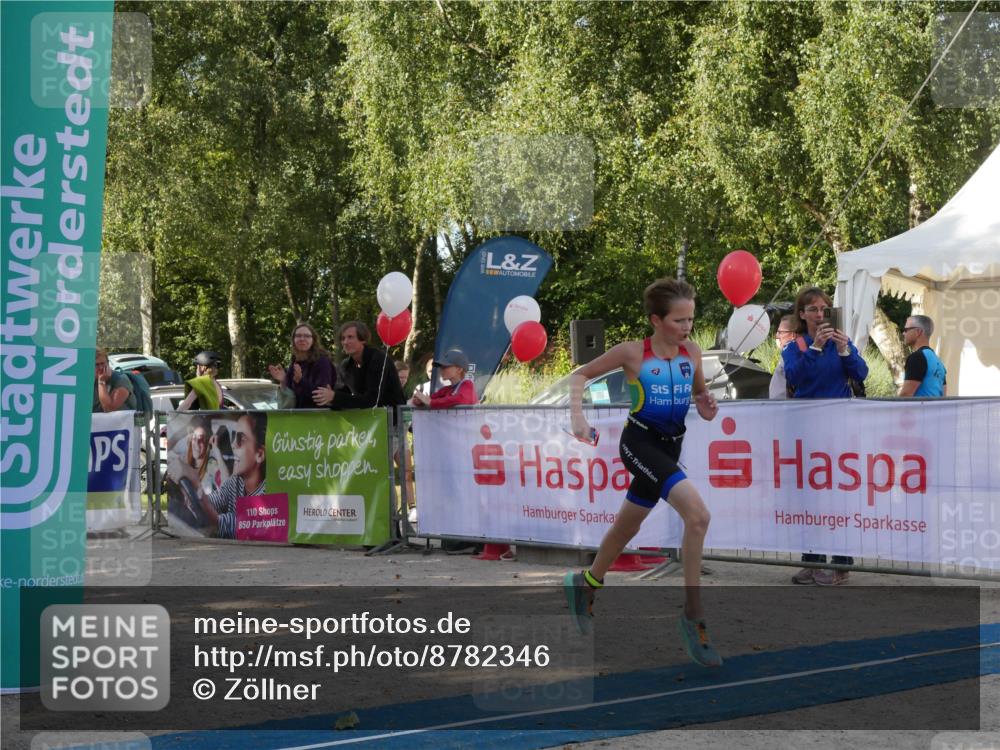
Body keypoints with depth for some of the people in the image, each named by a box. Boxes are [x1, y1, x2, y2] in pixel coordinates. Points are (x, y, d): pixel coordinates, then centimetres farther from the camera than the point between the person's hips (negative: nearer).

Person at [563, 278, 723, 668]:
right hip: (640, 442, -6)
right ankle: (694, 614, -21)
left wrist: (705, 406, -5)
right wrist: (577, 416, -16)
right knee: (698, 513, -27)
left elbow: (699, 393, 19)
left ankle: (585, 584, 49)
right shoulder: (633, 352, -10)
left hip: (669, 447, 6)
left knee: (627, 526, 22)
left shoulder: (692, 352, 3)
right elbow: (580, 375, 0)